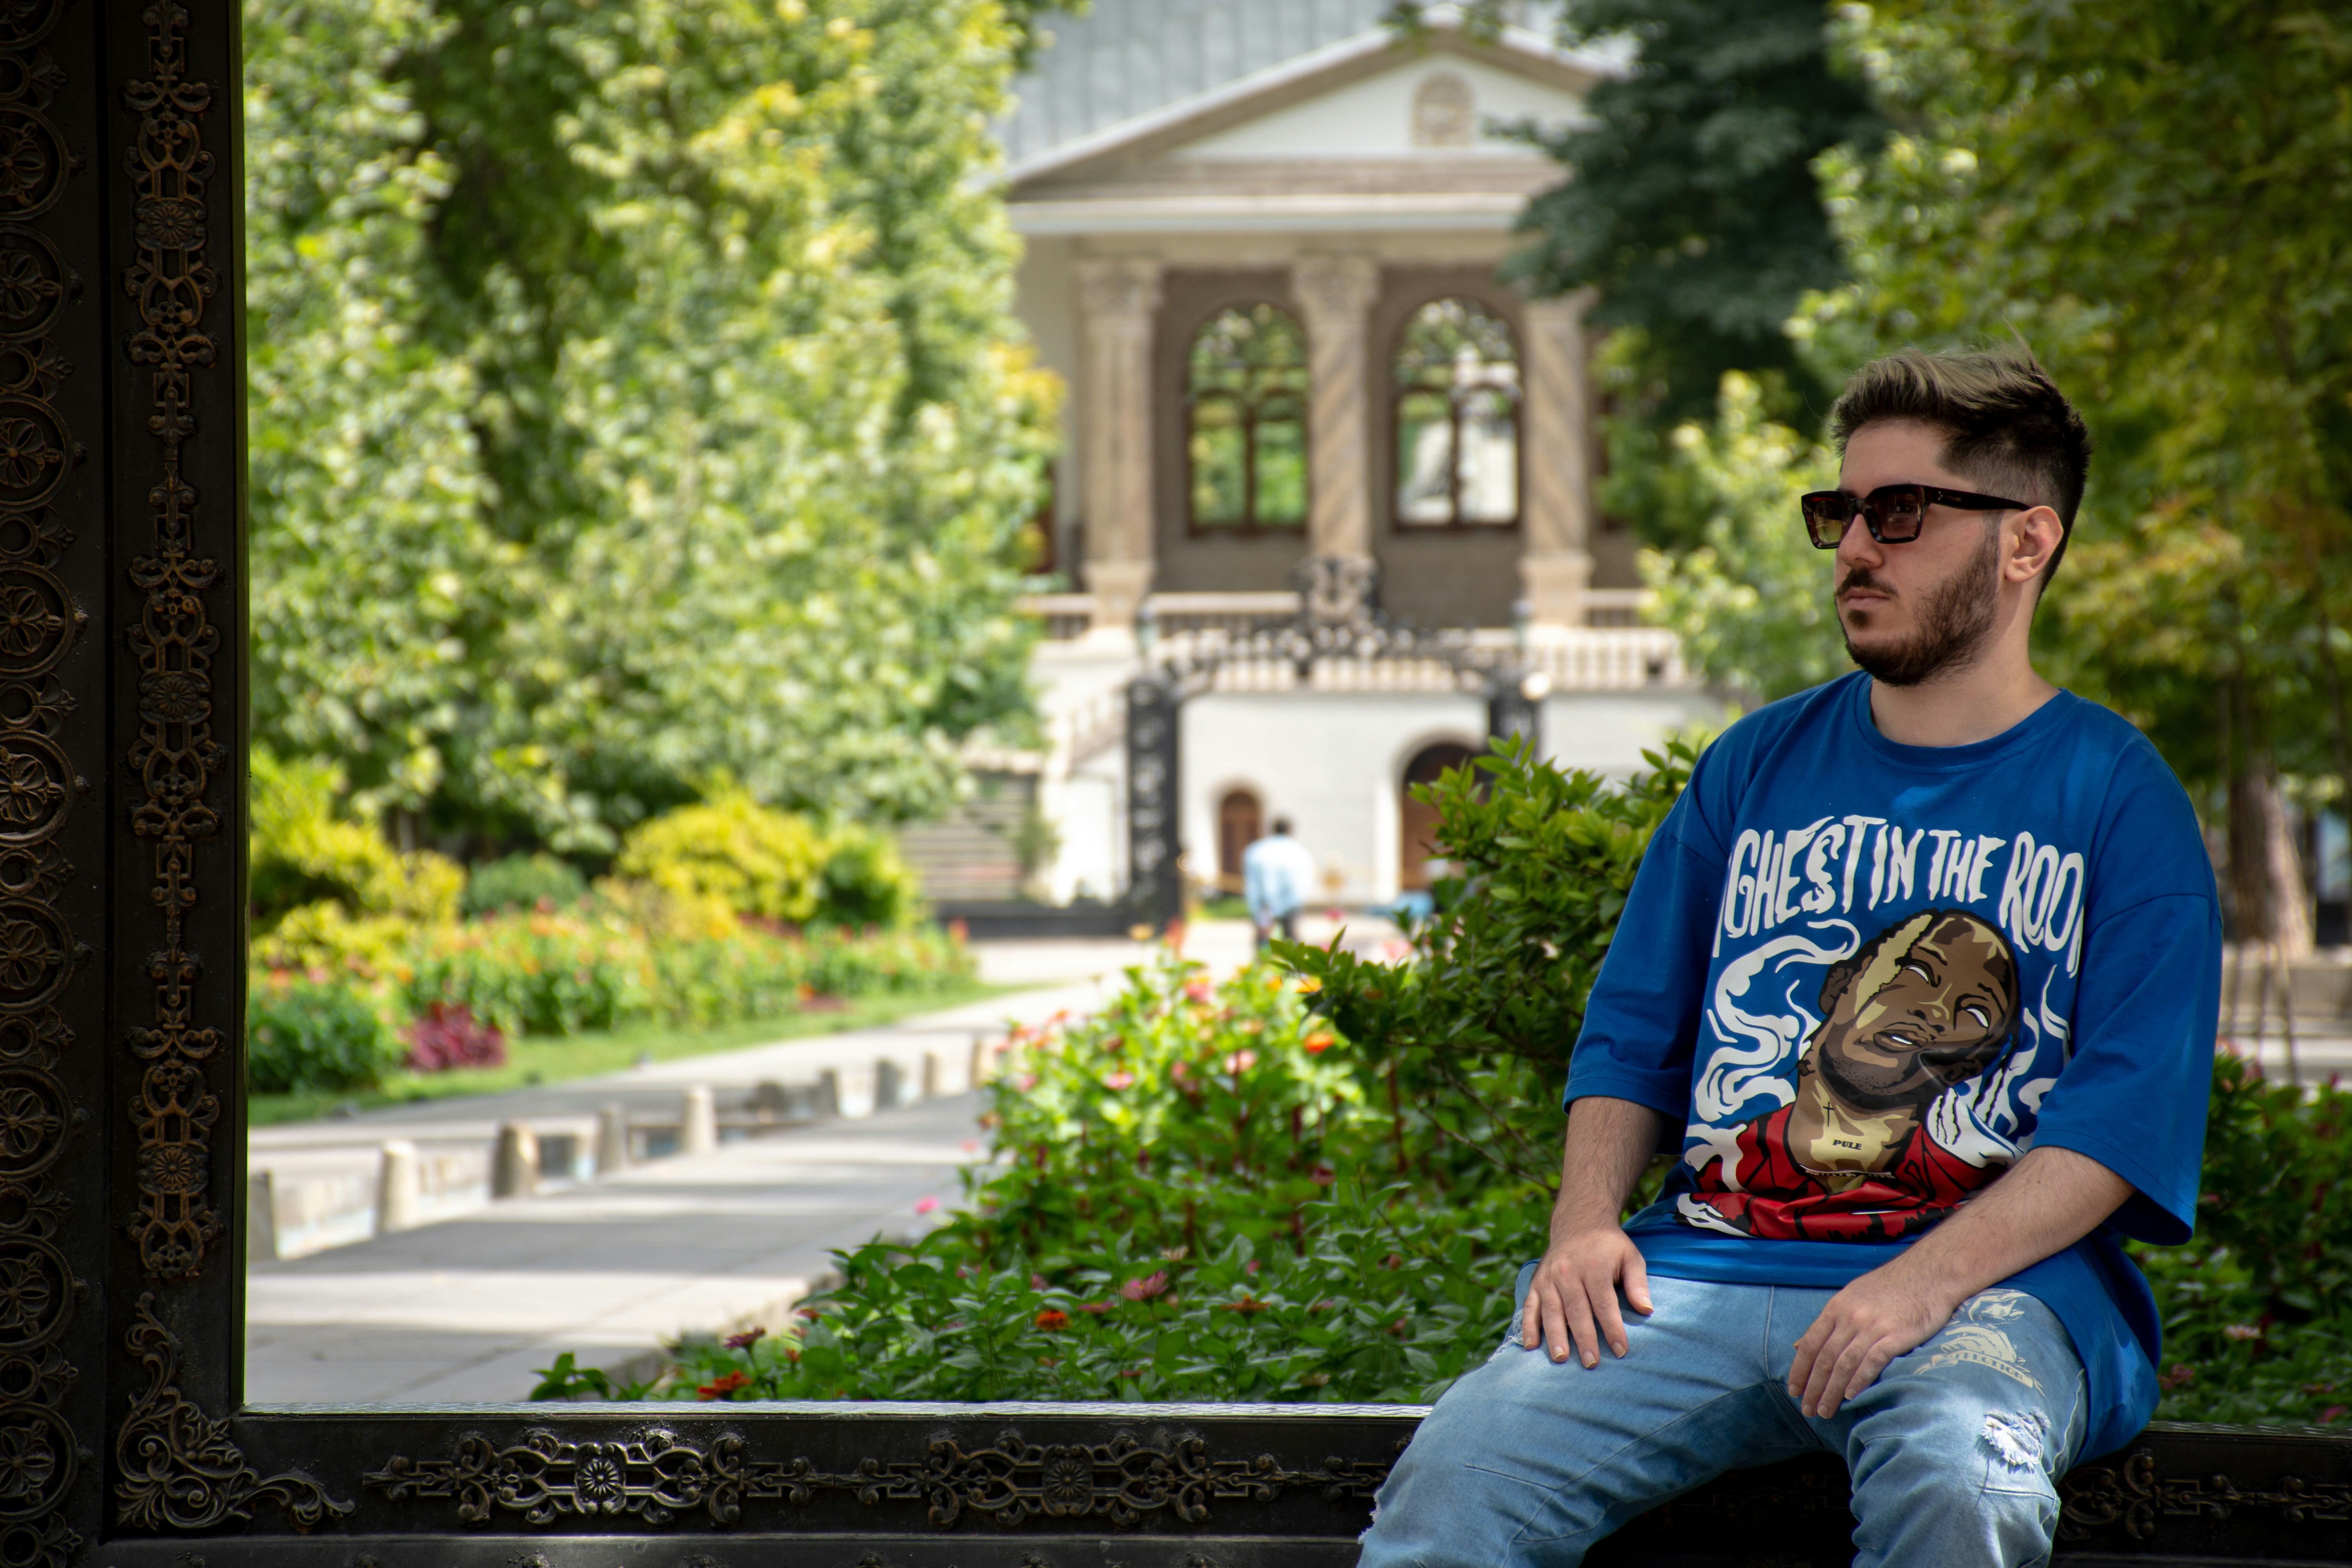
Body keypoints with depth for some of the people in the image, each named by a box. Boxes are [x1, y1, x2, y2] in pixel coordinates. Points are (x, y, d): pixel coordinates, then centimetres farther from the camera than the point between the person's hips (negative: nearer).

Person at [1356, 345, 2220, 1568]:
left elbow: (2125, 1111, -5)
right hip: (1707, 1267, 3)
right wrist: (1585, 1220, -2)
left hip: (1992, 1283, -3)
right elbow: (1632, 1032, 19)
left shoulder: (2116, 798, 5)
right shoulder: (1757, 767, 18)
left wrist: (1925, 1281, -20)